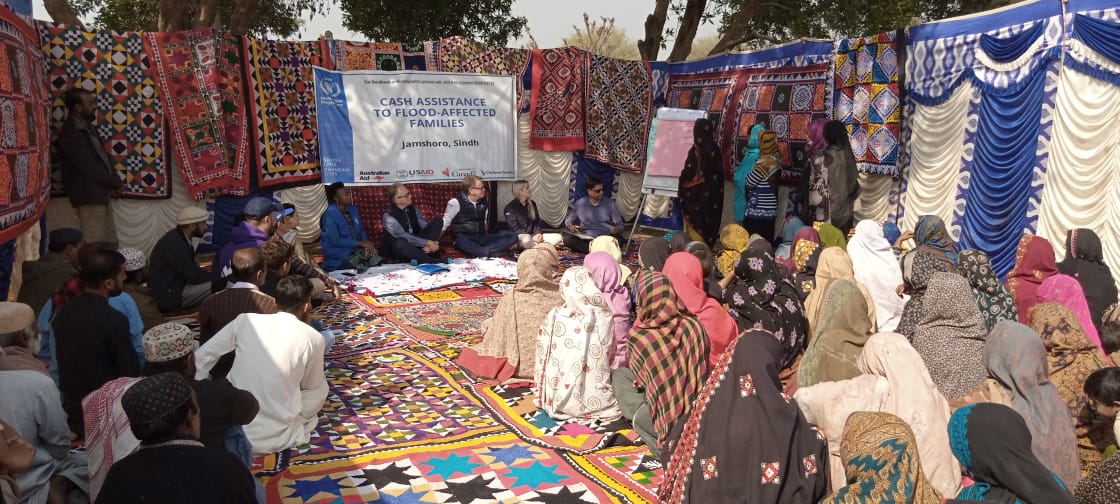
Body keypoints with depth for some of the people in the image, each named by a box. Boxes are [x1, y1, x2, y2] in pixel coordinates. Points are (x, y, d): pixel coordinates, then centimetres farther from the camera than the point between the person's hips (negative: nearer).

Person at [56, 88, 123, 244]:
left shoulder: (88, 128, 14)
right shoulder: (71, 134, -15)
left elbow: (104, 156, 15)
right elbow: (89, 167, -19)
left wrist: (115, 182, -2)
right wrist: (117, 183, -9)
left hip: (100, 194, 9)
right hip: (88, 196, -9)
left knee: (110, 244, 11)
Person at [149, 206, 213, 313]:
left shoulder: (178, 237, 7)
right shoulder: (174, 244, -22)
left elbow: (191, 270, 9)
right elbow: (194, 276, -22)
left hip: (175, 288, 10)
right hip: (169, 296, -10)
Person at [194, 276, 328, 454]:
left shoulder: (245, 320, -2)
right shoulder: (313, 338, -8)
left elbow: (202, 356, 6)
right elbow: (313, 387, 7)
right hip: (275, 437, -3)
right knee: (320, 388, 21)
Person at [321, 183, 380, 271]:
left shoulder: (352, 209, 9)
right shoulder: (330, 214, -14)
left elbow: (361, 230, 15)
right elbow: (335, 241, -19)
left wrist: (367, 245, -6)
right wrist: (361, 243, -16)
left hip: (356, 250, 7)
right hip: (339, 258, -7)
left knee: (377, 262, -15)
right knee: (362, 269, -26)